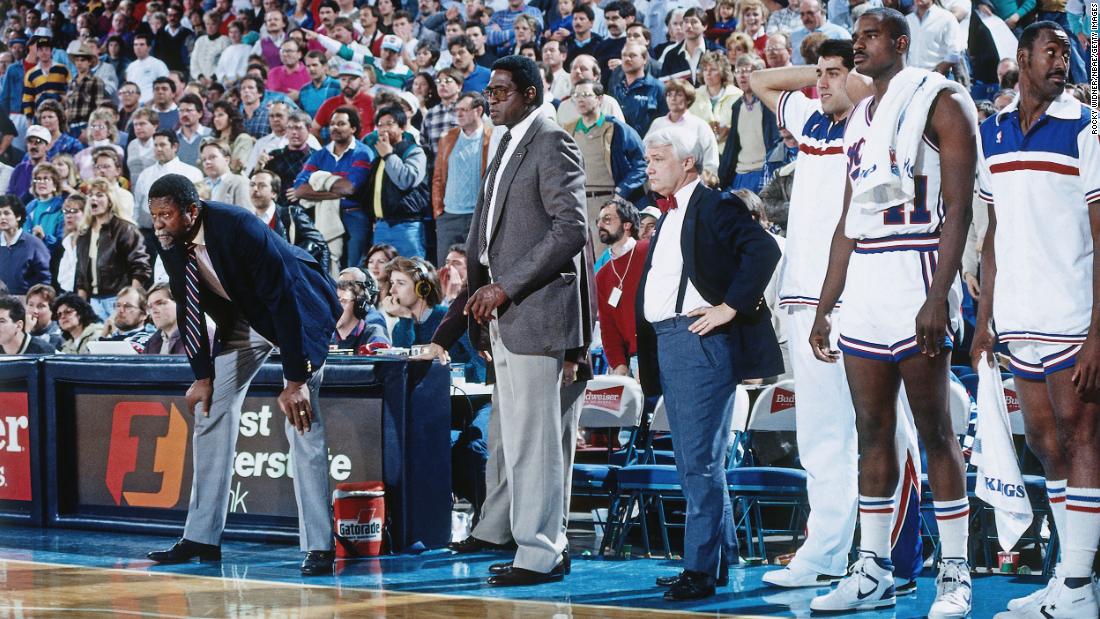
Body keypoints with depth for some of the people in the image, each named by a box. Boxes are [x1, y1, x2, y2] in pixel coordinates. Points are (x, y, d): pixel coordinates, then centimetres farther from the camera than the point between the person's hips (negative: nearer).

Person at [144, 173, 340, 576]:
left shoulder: (239, 228, -34)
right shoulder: (169, 242, -13)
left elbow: (283, 300, -33)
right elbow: (188, 308, -1)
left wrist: (294, 381, -33)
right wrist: (202, 375, -4)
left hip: (296, 310, -7)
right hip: (240, 314, 7)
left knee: (302, 421, -15)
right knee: (210, 411, 3)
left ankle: (319, 547, -14)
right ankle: (201, 538, 8)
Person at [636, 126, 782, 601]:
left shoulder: (715, 206, -7)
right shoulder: (669, 217, 21)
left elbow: (764, 250, -20)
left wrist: (730, 307, -20)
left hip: (699, 341, -10)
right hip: (665, 343, 10)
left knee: (700, 461, -10)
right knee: (691, 461, 13)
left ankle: (701, 569, -9)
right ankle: (721, 557, 21)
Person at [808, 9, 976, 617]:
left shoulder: (940, 101, -4)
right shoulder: (860, 117, 19)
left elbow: (958, 207, -12)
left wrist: (938, 297, -22)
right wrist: (823, 308, 19)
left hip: (915, 275, -7)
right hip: (862, 281, 7)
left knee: (934, 429, -6)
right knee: (872, 430, 7)